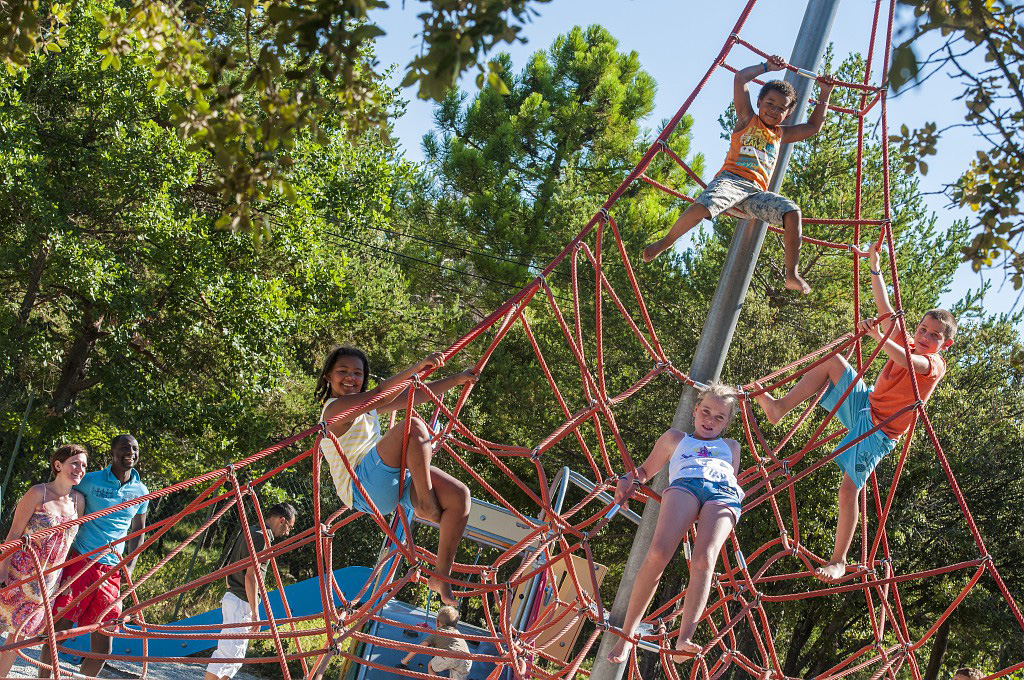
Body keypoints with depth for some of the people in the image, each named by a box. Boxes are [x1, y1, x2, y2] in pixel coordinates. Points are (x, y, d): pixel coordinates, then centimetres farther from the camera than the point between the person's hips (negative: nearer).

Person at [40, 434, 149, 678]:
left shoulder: (141, 492, 9)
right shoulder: (91, 481, -2)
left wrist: (129, 566, 9)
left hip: (111, 570, 4)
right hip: (80, 561, -4)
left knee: (103, 643, 3)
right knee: (59, 627, -5)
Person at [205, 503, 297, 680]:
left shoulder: (248, 531, 16)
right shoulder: (262, 537, -15)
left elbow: (228, 569, 22)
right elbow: (250, 575, -21)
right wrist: (255, 612, -19)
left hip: (231, 597, 10)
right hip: (241, 603, -10)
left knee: (236, 658, 14)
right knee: (228, 654, -11)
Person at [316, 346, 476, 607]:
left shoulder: (366, 407, 24)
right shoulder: (337, 408, -7)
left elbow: (412, 396, 21)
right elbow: (382, 393, -25)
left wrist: (456, 380, 15)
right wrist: (417, 368, -34)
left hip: (389, 483, 9)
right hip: (362, 485, -9)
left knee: (459, 495, -11)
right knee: (413, 425, -28)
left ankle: (441, 576, -8)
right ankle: (426, 505, -20)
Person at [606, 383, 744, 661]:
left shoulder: (731, 446, 42)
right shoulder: (675, 438, 39)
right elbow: (646, 471, 37)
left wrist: (739, 493, 8)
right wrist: (628, 479, 14)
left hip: (724, 492, 1)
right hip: (684, 485, -1)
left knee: (704, 559, -31)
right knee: (658, 553, -30)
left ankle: (685, 638, -44)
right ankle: (627, 635, -27)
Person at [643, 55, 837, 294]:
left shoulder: (781, 134, 27)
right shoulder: (747, 120, 17)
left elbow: (813, 127, 35)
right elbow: (740, 78, 11)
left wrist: (825, 95, 32)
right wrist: (767, 67, 18)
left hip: (757, 192, 4)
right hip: (731, 179, -4)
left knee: (792, 212, -23)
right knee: (704, 205, -36)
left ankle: (792, 275, -21)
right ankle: (665, 242, -18)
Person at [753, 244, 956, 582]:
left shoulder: (935, 364, -13)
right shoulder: (907, 343, 8)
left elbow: (906, 362, -35)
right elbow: (886, 309, 5)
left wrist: (879, 336, -48)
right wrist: (875, 267, -1)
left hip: (880, 431, -7)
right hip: (863, 404, 7)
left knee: (849, 489, -16)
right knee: (833, 361, -10)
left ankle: (838, 562, -7)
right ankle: (780, 407, -13)